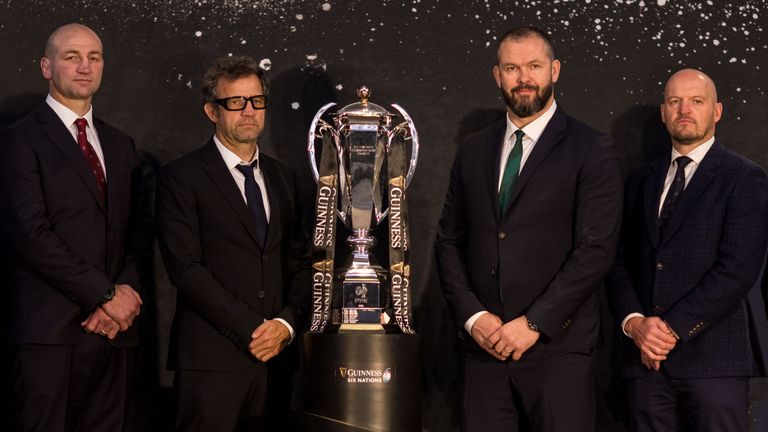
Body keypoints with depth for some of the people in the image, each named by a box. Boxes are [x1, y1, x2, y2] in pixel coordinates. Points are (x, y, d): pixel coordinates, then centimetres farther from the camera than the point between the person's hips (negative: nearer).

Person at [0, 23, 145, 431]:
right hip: (50, 331, -5)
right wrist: (105, 294, -13)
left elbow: (136, 231, 15)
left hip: (114, 328, 6)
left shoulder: (120, 145, 18)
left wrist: (127, 290, -5)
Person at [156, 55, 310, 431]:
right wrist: (252, 329, -13)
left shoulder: (283, 178, 15)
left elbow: (301, 262, 14)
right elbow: (186, 267, -10)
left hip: (276, 355, 4)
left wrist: (286, 323, -4)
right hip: (212, 358, -4)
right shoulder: (181, 178, -2)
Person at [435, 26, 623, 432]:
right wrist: (472, 315, -2)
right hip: (482, 344, 4)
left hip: (558, 346, -4)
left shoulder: (591, 150, -2)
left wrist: (534, 323, -12)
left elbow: (596, 248, -9)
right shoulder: (473, 150, 13)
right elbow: (449, 241, 12)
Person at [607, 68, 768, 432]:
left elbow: (738, 268, -10)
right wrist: (634, 321, -6)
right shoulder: (641, 181, 17)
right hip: (644, 358, 4)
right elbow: (620, 261, 12)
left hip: (713, 359, -4)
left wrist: (673, 329, -13)